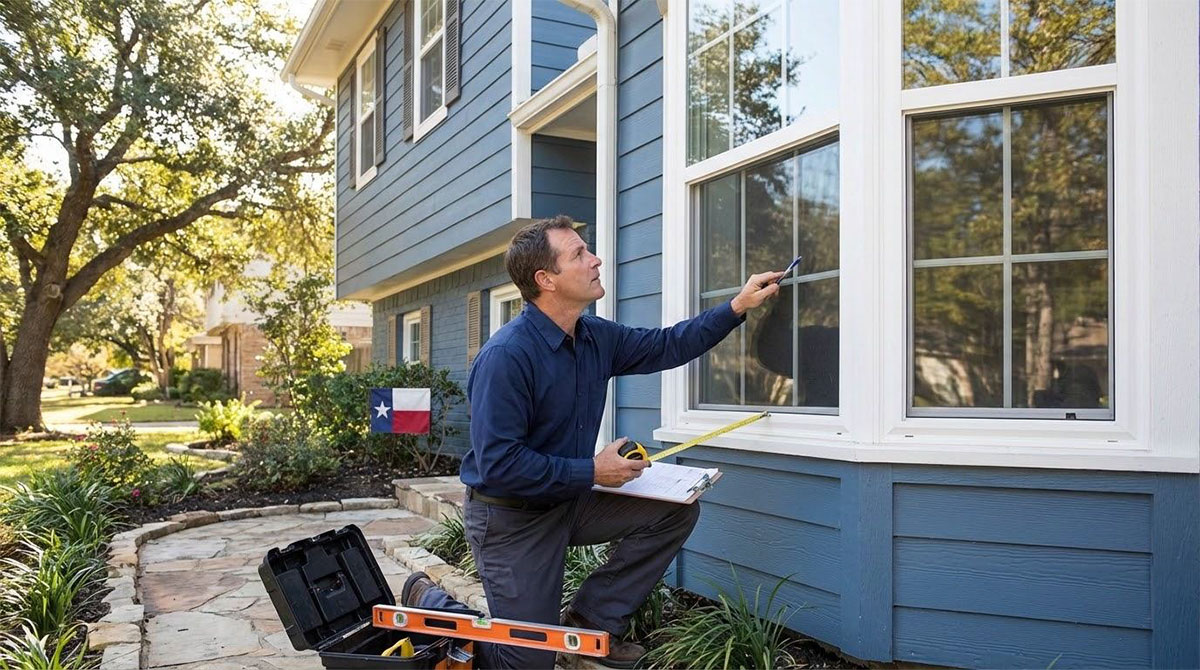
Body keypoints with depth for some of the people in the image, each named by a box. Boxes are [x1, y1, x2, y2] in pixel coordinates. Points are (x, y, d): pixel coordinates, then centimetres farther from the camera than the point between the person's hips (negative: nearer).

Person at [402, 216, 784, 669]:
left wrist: (738, 307, 2)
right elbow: (498, 465, -29)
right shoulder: (506, 356, -28)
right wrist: (592, 472, -23)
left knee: (676, 511, -2)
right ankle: (428, 600, 22)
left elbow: (667, 346, 10)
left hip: (570, 502, 8)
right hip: (510, 517, -7)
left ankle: (592, 619, 10)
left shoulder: (596, 337, -3)